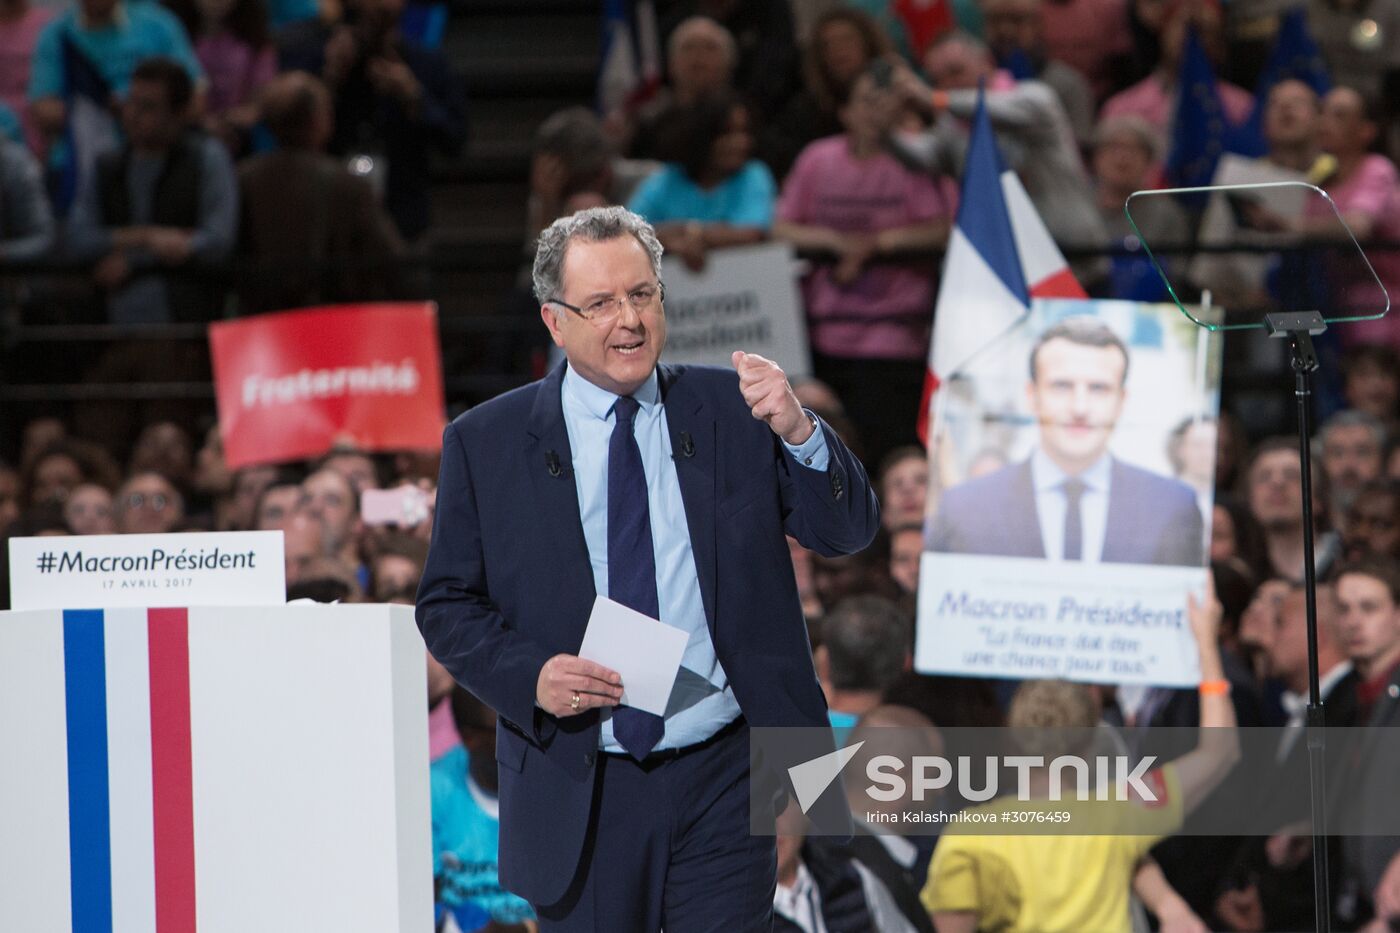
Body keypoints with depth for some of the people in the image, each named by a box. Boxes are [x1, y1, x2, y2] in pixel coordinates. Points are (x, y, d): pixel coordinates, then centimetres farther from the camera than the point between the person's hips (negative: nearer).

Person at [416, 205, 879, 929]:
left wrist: (797, 432, -18)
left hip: (721, 783, 0)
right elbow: (446, 605, 4)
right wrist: (531, 676, -14)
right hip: (577, 794, 0)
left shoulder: (730, 412, 5)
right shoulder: (484, 444, 2)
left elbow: (847, 532, 1)